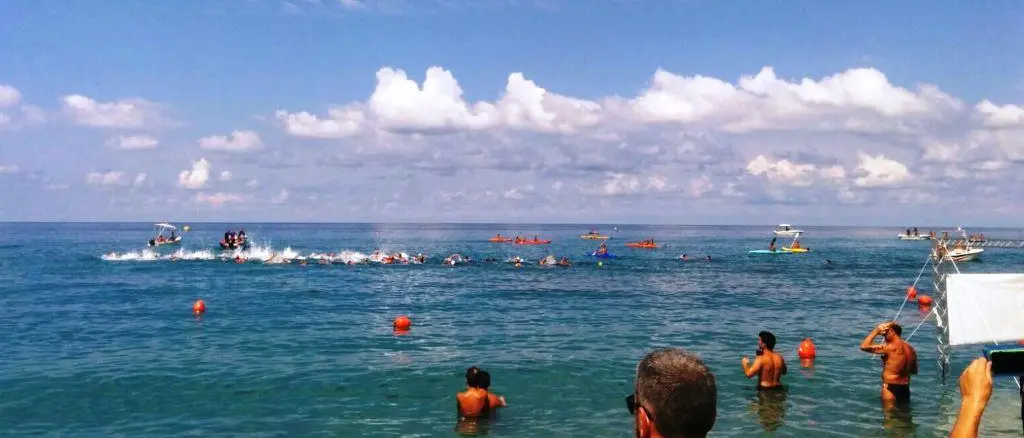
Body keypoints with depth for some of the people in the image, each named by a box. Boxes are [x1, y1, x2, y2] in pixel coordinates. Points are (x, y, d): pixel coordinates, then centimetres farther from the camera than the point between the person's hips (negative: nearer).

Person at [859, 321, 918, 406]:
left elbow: (864, 346, -19)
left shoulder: (890, 347, -18)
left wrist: (876, 331, -11)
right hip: (905, 389, 7)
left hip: (891, 388, -7)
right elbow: (914, 371, 17)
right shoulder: (910, 349, 5)